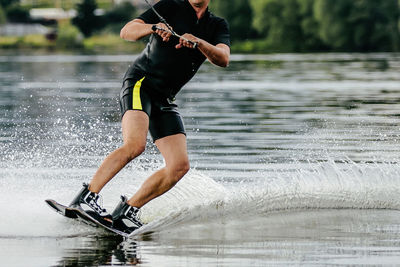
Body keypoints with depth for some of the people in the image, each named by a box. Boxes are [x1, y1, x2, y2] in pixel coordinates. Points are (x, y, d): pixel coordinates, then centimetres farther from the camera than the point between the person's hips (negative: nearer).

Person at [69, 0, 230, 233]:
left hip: (165, 99, 6)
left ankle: (128, 210, 0)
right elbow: (127, 32, -8)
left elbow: (223, 59, -8)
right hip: (140, 82, -6)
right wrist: (153, 28, -27)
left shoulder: (218, 26, 12)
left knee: (180, 166, -8)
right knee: (136, 144, -29)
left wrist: (198, 42, -27)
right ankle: (87, 197, -27)